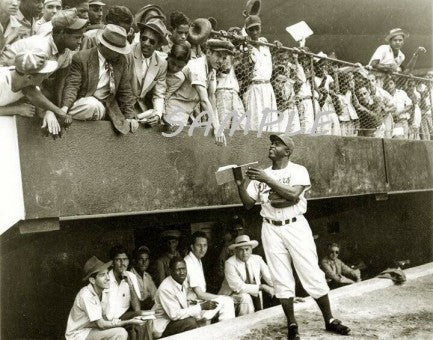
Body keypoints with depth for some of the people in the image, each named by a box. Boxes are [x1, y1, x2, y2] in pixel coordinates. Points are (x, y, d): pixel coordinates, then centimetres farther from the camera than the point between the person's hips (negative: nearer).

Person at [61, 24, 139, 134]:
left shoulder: (121, 60, 6)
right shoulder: (81, 58, -7)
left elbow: (125, 91, 11)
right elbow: (72, 85, -13)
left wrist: (130, 116, 3)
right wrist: (65, 107, -31)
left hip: (104, 108, 5)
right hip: (83, 104, -5)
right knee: (91, 104, -36)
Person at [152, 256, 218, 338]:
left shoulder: (183, 282, 2)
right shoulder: (165, 288, -24)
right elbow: (174, 315, -26)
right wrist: (201, 307, -27)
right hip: (163, 326, -8)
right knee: (190, 322, -28)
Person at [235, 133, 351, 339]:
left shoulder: (298, 170, -3)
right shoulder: (260, 175, 9)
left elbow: (293, 194, -21)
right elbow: (248, 204, 4)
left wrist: (267, 180, -23)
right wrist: (240, 185, -12)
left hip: (295, 226, -3)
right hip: (271, 230, 3)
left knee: (312, 274, 0)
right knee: (281, 279, 5)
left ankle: (329, 320, 14)